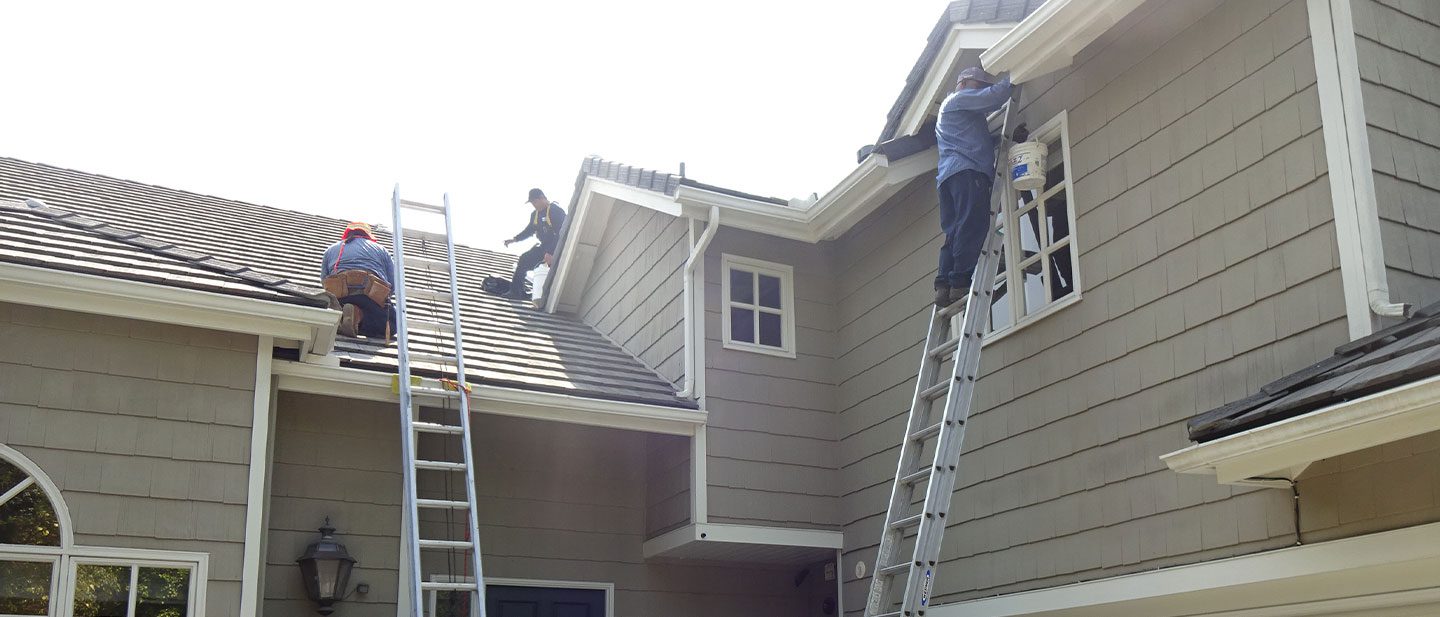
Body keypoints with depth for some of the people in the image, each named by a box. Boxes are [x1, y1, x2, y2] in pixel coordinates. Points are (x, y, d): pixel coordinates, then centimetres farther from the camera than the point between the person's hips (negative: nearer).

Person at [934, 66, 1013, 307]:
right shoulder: (958, 98, 11)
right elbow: (993, 96, -4)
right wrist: (1011, 78, 11)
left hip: (947, 178, 10)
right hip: (966, 172, -10)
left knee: (954, 232, -1)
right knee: (973, 226, -19)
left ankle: (944, 286, -13)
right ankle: (961, 282, -29)